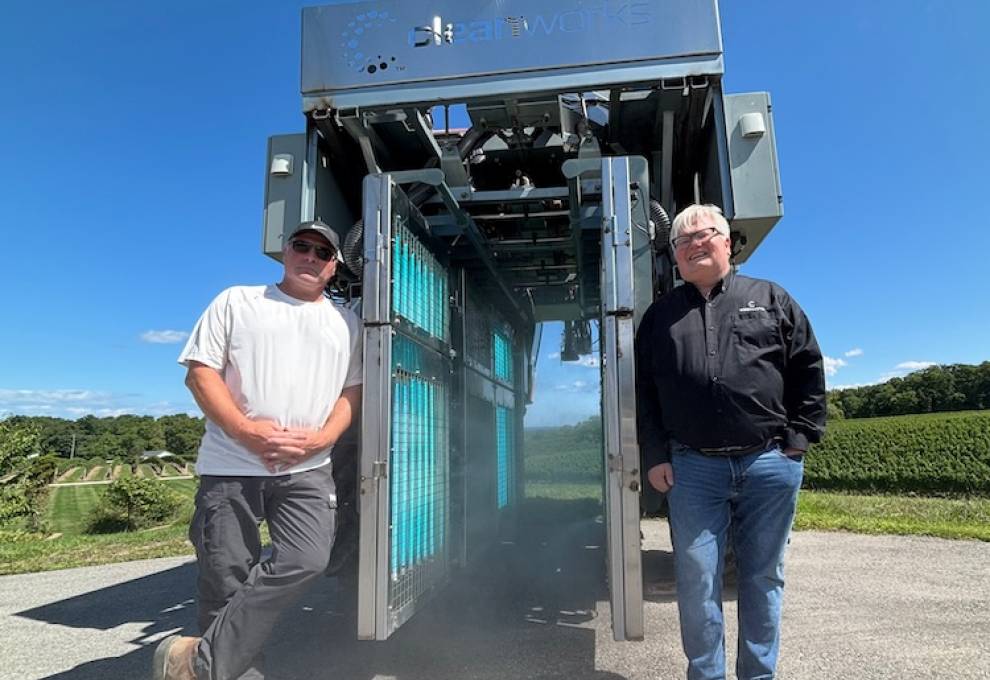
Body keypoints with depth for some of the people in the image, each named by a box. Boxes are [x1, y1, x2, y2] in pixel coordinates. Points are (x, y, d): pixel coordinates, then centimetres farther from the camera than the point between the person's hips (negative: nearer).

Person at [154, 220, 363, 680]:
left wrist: (320, 439, -6)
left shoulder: (345, 323, 15)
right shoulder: (237, 301, 8)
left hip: (307, 470, 2)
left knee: (307, 560, -17)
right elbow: (200, 372, 1)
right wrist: (247, 430, -12)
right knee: (226, 581, 1)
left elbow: (353, 391, 13)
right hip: (231, 467, -1)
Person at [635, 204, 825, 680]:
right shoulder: (660, 315, 11)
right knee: (697, 579, 2)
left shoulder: (771, 298, 10)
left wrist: (800, 436, 0)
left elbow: (808, 369, 9)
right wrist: (655, 457, 1)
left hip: (770, 464, 0)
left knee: (763, 577, 10)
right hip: (692, 469, 0)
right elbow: (642, 391, 8)